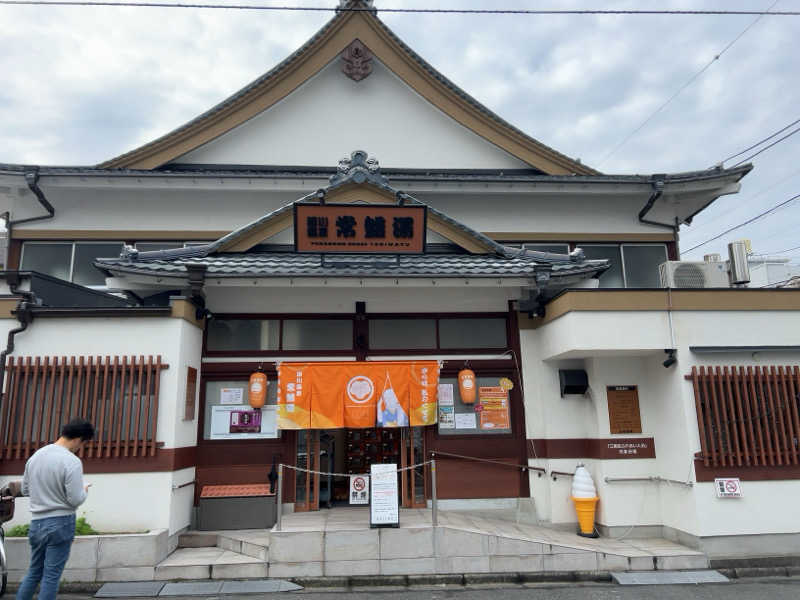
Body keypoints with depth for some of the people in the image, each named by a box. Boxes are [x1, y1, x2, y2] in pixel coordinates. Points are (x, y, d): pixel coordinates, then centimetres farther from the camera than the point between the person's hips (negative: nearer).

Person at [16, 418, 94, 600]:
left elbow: (25, 490, 15)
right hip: (60, 523, -7)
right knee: (51, 576, 3)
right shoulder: (72, 462, -18)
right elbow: (75, 500, -18)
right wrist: (84, 490, 2)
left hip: (36, 523, 7)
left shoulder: (35, 456, 5)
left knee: (33, 573, 19)